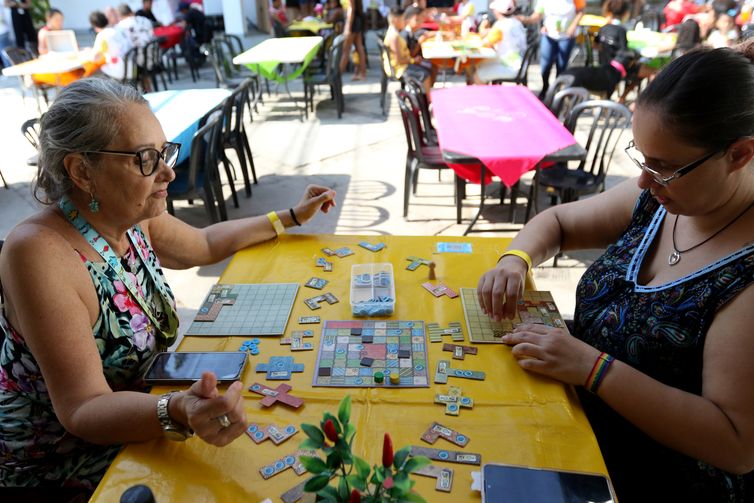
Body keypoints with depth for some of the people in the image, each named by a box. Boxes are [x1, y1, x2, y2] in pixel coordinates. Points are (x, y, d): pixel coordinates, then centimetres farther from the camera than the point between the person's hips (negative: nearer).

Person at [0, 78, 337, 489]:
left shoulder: (133, 219, -7)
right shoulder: (38, 253, -28)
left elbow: (206, 244, 12)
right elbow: (83, 409, -30)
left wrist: (291, 217, 13)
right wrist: (178, 413, -48)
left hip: (139, 406, 6)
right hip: (54, 466, -6)